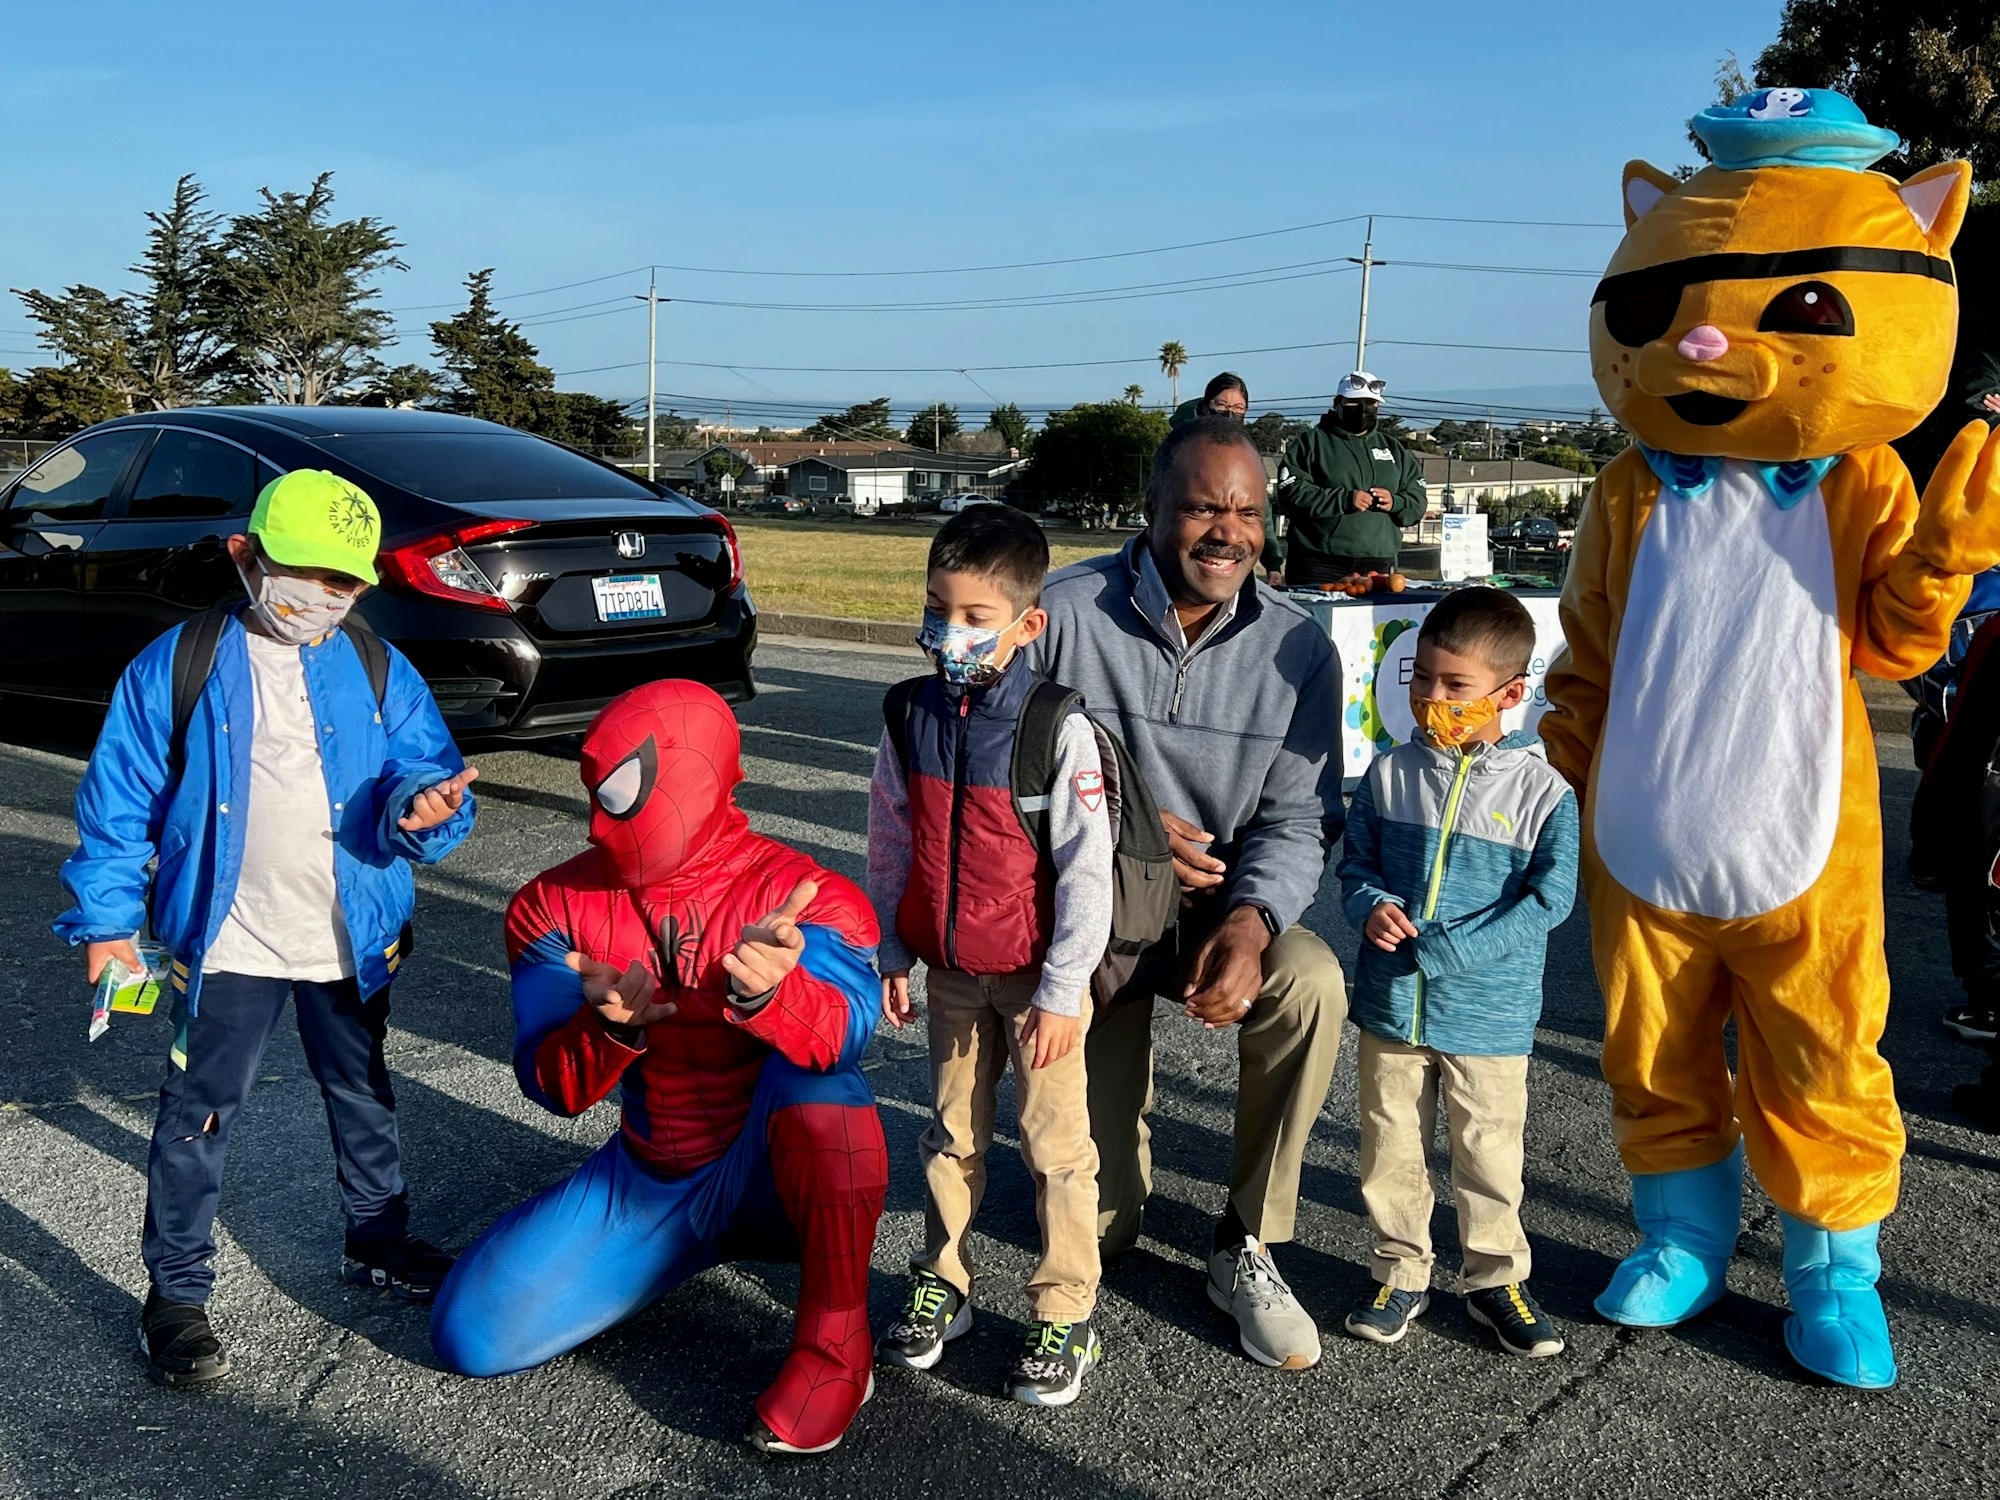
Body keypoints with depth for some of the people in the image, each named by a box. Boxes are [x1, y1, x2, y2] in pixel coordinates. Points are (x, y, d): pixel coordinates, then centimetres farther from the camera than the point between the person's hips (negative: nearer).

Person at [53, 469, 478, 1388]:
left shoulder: (380, 673, -2)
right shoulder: (177, 668, -7)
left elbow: (425, 771, -6)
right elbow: (117, 802, -3)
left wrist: (423, 808, -29)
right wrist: (105, 917, -6)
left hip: (353, 942, 3)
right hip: (228, 944, -3)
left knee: (364, 1100, 20)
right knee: (198, 1118, 3)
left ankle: (376, 1242, 40)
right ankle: (175, 1293, 19)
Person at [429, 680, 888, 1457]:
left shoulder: (803, 896, -17)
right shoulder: (556, 906, -5)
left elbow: (844, 1034, -36)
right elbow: (551, 1085, -9)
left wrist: (770, 993, -59)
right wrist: (610, 1026, -32)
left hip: (775, 1179, -4)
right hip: (646, 1182, 5)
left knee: (817, 1071, -36)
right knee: (470, 1333, -6)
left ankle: (834, 1344, -20)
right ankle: (689, 1248, 19)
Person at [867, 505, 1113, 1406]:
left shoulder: (1059, 729, -17)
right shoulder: (909, 718, -3)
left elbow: (1087, 869, -15)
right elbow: (889, 846, 8)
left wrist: (1063, 989, -14)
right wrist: (889, 954, 9)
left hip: (1036, 977, -4)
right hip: (948, 972, 5)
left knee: (1056, 1146, 5)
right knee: (951, 1135, 17)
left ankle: (1065, 1316, 18)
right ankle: (942, 1287, 31)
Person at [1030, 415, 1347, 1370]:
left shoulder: (1296, 647, -6)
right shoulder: (1065, 613, -13)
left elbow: (1296, 816, -5)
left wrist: (1253, 916, -26)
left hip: (1222, 905, 2)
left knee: (1311, 983, -33)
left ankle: (1246, 1248, -12)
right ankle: (1114, 1204, 39)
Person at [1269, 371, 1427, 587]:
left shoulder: (1394, 450, 20)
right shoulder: (1311, 442, 6)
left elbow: (1417, 503, 17)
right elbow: (1291, 493, -8)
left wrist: (1395, 503, -6)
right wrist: (1344, 500, -16)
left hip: (1379, 567, 4)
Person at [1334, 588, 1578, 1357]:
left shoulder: (1542, 790, -11)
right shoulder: (1391, 773, -1)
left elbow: (1546, 900, -14)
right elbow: (1355, 860, 8)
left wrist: (1439, 950, -20)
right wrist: (1372, 907, -15)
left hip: (1489, 1015, -3)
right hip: (1390, 1004, 3)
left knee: (1489, 1152, 12)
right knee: (1390, 1143, 13)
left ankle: (1496, 1279, 32)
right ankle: (1400, 1272, 31)